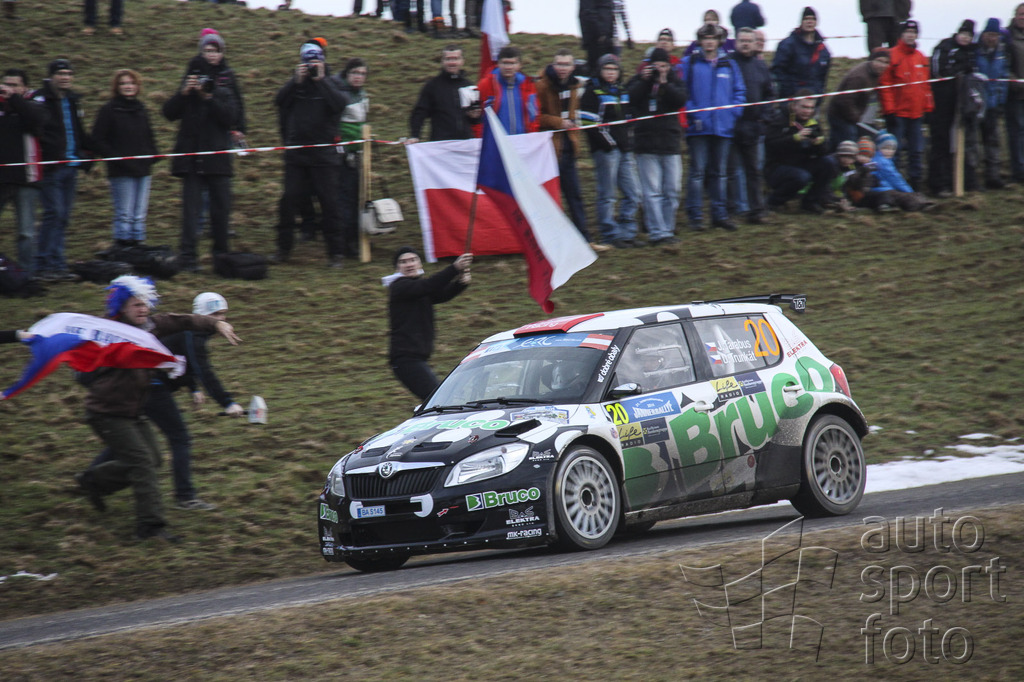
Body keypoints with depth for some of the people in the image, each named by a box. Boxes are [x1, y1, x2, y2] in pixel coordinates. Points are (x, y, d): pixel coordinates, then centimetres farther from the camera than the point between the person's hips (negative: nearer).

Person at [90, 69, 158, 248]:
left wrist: (151, 156, 7)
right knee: (124, 215, -5)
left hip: (143, 170, 6)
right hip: (121, 172, -5)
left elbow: (149, 137, 24)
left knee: (139, 216, 7)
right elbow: (98, 140, -6)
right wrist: (116, 158, -13)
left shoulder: (140, 109, 14)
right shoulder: (109, 110, -3)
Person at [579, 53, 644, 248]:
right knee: (607, 195, -4)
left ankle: (627, 233, 13)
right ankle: (610, 236, 0)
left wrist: (629, 141, 15)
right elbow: (588, 122, -13)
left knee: (633, 193, 7)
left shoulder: (623, 91, 18)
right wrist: (606, 142, -16)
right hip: (605, 149, -8)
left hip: (624, 150, 8)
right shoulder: (593, 92, -5)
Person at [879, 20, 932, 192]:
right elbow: (885, 84, -8)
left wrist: (928, 108, 12)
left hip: (916, 114, 6)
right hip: (898, 113, -6)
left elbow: (926, 84, 18)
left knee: (916, 151, 8)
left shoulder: (921, 58, 13)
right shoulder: (892, 56, -6)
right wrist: (889, 111, -12)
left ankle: (916, 183, 14)